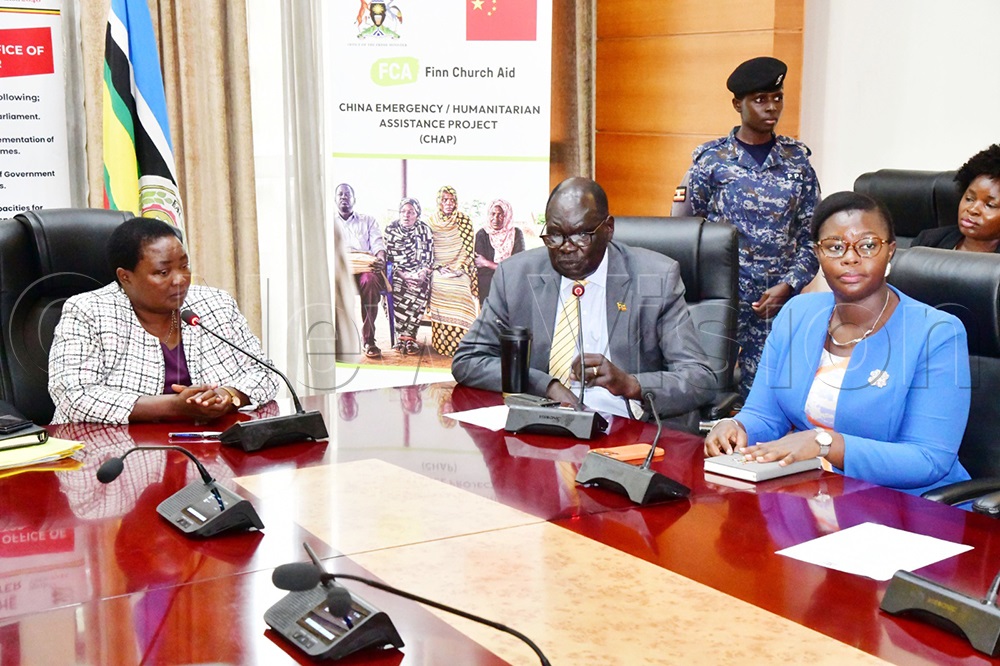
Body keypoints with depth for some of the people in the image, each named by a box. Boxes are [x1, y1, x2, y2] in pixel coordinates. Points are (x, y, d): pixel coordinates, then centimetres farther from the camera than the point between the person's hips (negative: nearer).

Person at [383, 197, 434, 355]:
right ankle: (408, 337, -29)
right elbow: (387, 257, 3)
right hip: (397, 274, 0)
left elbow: (429, 256, 8)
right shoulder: (390, 230, 9)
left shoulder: (425, 230, 12)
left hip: (419, 273, 0)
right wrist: (402, 274, -11)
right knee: (397, 293, -33)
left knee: (420, 292, -33)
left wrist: (423, 273, -11)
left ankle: (404, 336, -28)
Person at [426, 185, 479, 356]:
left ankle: (459, 344, -29)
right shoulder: (431, 222, 9)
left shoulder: (464, 220, 5)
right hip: (439, 269, 1)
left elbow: (468, 247, 1)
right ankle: (441, 344, -26)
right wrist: (439, 268, -8)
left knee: (461, 288, -32)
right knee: (437, 286, -31)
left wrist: (458, 268, -12)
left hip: (460, 268, -1)